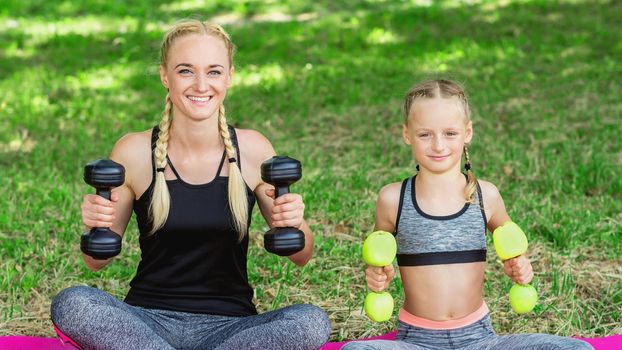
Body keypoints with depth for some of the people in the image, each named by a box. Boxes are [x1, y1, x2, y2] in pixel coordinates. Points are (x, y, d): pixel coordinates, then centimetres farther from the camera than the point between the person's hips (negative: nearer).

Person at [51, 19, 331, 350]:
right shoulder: (134, 152, -4)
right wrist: (97, 226, -17)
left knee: (311, 322, -29)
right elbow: (97, 262, 5)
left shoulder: (252, 150, -2)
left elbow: (300, 257, 4)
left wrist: (294, 224, -17)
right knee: (71, 303, -29)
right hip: (150, 320, -1)